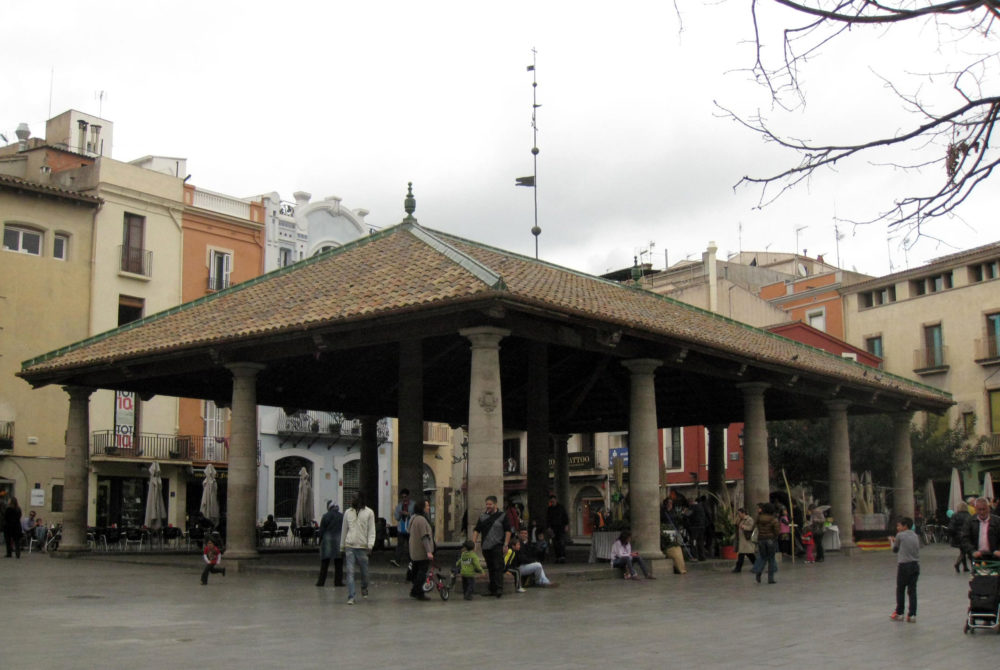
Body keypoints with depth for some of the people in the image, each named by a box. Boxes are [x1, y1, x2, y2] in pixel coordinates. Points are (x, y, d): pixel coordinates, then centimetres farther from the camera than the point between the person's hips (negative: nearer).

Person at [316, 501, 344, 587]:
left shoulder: (325, 516, -4)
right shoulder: (342, 517, 3)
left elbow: (321, 530, -3)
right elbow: (345, 530, 7)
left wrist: (320, 542, 7)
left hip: (327, 541, -1)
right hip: (339, 542, 1)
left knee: (324, 564, 3)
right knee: (338, 564, 5)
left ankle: (321, 581, 3)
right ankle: (338, 581, 3)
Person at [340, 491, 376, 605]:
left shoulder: (369, 512, 1)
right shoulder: (348, 513, 10)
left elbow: (371, 530, -2)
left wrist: (370, 545, -13)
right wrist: (342, 546, 18)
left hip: (362, 547, -2)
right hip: (349, 546, 2)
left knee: (364, 570, 8)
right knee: (350, 571, -7)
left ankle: (364, 588, 36)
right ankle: (351, 597, -7)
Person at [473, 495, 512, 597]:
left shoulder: (502, 515, 1)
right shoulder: (482, 516, 12)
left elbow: (508, 531, -1)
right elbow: (476, 530, 13)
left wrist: (506, 544, -9)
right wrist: (474, 542, 1)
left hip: (497, 546, -4)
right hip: (486, 547, 4)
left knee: (498, 567, -12)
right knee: (490, 568, 9)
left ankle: (499, 589, -14)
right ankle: (492, 589, 15)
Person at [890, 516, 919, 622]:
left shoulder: (900, 535, -5)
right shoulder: (915, 536, 11)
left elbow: (895, 550, 5)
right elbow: (917, 549, 17)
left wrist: (893, 542, 26)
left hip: (904, 565, -5)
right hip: (916, 565, 5)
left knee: (900, 589, 7)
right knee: (912, 590, 5)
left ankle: (899, 613, 12)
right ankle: (912, 615, 2)